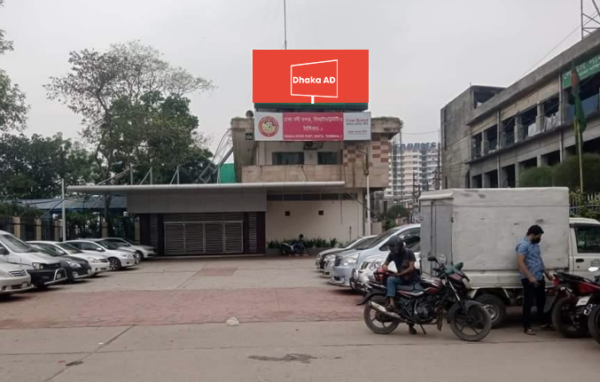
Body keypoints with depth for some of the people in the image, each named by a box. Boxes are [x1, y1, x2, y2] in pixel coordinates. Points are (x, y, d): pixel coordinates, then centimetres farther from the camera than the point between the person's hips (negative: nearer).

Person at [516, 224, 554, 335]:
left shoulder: (536, 245, 15)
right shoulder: (524, 245, -15)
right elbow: (520, 262, -22)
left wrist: (547, 273, 24)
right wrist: (530, 277, -25)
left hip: (539, 278, 9)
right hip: (529, 279, -9)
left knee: (541, 301, 18)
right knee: (528, 303, -4)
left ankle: (544, 323, 31)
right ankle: (527, 327, 2)